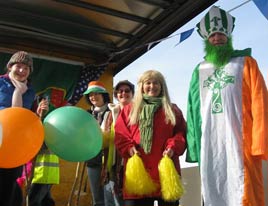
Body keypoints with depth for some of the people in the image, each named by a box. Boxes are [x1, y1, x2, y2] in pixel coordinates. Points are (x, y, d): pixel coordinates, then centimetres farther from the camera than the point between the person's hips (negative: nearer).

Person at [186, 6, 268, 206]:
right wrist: (194, 146, 2)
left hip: (240, 143, -3)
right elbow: (194, 110, 11)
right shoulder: (200, 70, 15)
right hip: (209, 146, 3)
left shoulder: (245, 63, 7)